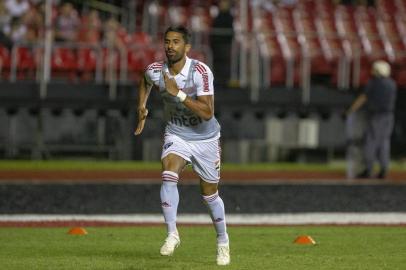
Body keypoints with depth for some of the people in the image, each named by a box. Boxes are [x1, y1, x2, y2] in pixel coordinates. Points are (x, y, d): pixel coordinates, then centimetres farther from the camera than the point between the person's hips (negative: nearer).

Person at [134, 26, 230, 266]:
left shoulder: (200, 72, -25)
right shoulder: (155, 71, -12)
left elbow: (207, 113, -33)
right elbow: (146, 81, 17)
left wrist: (178, 93, -37)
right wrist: (142, 107, 8)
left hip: (205, 138, -2)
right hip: (176, 136, 2)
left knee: (210, 194, 9)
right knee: (169, 176, -27)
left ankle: (223, 242, 30)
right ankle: (172, 234, -22)